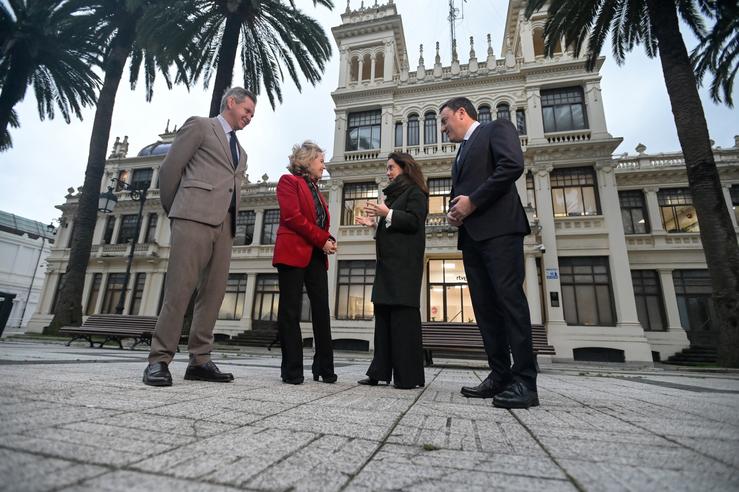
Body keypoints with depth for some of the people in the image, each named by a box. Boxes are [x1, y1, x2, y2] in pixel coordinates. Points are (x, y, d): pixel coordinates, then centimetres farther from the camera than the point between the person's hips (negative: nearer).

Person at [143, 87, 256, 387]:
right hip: (195, 215, -6)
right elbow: (170, 167, 4)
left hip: (224, 224, 6)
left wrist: (232, 221, 14)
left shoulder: (240, 152, 28)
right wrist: (172, 209, 8)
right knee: (180, 287, -11)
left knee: (213, 292, 0)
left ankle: (199, 360, 5)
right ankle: (159, 360, -4)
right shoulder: (200, 125, 9)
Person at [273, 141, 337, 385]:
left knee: (321, 310, 3)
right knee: (290, 311, -3)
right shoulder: (289, 181, 2)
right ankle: (292, 371, 4)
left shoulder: (315, 189, 25)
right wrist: (322, 240, -12)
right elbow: (292, 216, -12)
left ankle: (325, 368, 9)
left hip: (316, 256, 7)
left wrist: (329, 240, 0)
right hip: (293, 252, -7)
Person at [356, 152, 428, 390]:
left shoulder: (415, 192, 2)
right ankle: (380, 372, 6)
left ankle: (408, 376, -4)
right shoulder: (395, 194, 26)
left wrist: (387, 214, -17)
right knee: (383, 313, 3)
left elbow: (414, 221, -12)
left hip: (404, 263, -9)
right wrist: (374, 224, 16)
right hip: (387, 261, 9)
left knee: (403, 314, -10)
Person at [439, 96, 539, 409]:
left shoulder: (497, 128, 7)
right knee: (485, 306, 3)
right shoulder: (462, 152, 29)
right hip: (471, 235, 8)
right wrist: (454, 212, 6)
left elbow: (513, 165, -12)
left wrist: (472, 201, -12)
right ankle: (500, 376, 8)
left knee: (510, 299, -12)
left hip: (499, 228, -8)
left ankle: (524, 381, -6)